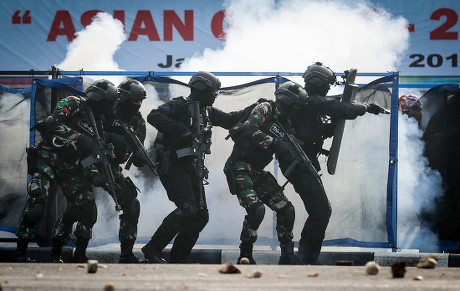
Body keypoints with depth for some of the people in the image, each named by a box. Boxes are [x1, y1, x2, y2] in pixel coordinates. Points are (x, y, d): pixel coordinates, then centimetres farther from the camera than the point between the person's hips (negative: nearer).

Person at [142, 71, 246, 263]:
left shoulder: (207, 111, 16)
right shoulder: (180, 106, -9)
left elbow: (229, 120, 29)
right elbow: (154, 117, -22)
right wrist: (180, 129, -31)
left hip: (193, 167, 9)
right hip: (173, 166, -9)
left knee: (200, 216, 4)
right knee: (187, 209, -23)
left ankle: (177, 260, 11)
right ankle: (152, 249, -16)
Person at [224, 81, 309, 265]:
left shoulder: (284, 124, 15)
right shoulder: (265, 109, -7)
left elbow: (285, 159, 19)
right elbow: (250, 129, -27)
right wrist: (275, 142, -30)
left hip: (258, 173, 8)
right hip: (240, 168, -8)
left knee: (286, 210, 1)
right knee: (256, 209, -25)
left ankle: (287, 256, 11)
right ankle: (245, 257, -11)